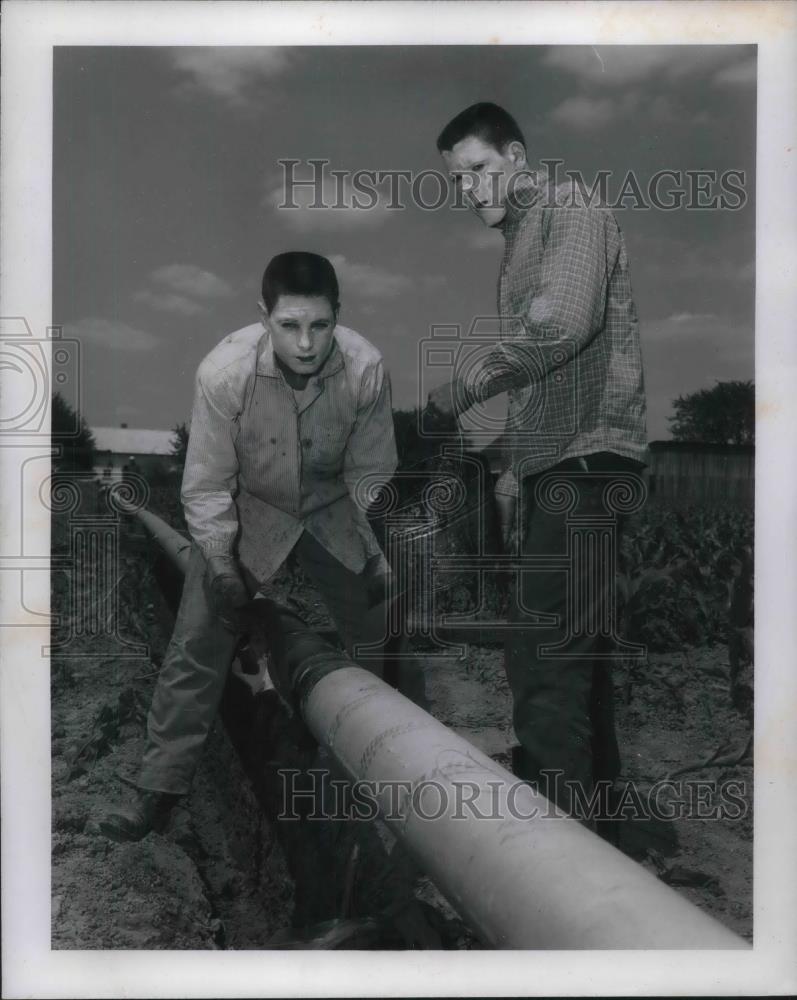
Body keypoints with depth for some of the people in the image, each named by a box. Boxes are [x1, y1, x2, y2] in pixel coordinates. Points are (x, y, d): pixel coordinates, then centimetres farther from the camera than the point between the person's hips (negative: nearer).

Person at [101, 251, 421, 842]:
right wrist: (220, 564, -16)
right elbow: (207, 483, -16)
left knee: (388, 638, 4)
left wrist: (383, 552, -7)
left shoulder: (366, 368, -25)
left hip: (334, 512, 1)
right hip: (249, 514, -1)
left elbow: (371, 472, -8)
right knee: (197, 645, -5)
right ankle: (159, 790, 9)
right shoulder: (225, 372, -29)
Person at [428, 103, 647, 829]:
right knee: (574, 646, 15)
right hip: (555, 466, 10)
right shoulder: (519, 243, 23)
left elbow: (563, 323, -22)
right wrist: (515, 464, 22)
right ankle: (594, 796, 27)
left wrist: (467, 386, -15)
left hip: (585, 459, -10)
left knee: (543, 655, -14)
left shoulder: (571, 212, -4)